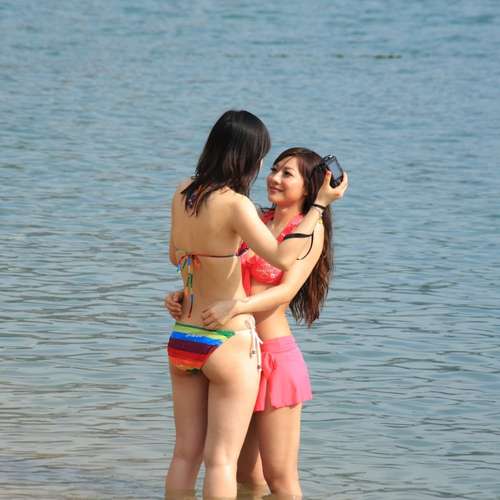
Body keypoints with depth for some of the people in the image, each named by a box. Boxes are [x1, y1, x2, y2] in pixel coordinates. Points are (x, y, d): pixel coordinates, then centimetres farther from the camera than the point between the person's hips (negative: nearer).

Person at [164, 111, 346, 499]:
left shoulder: (183, 194, 5)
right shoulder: (234, 204, -17)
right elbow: (283, 258, -23)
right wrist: (319, 203, -16)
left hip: (182, 340, 7)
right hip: (228, 344, -7)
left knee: (186, 453, 12)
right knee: (222, 459, -1)